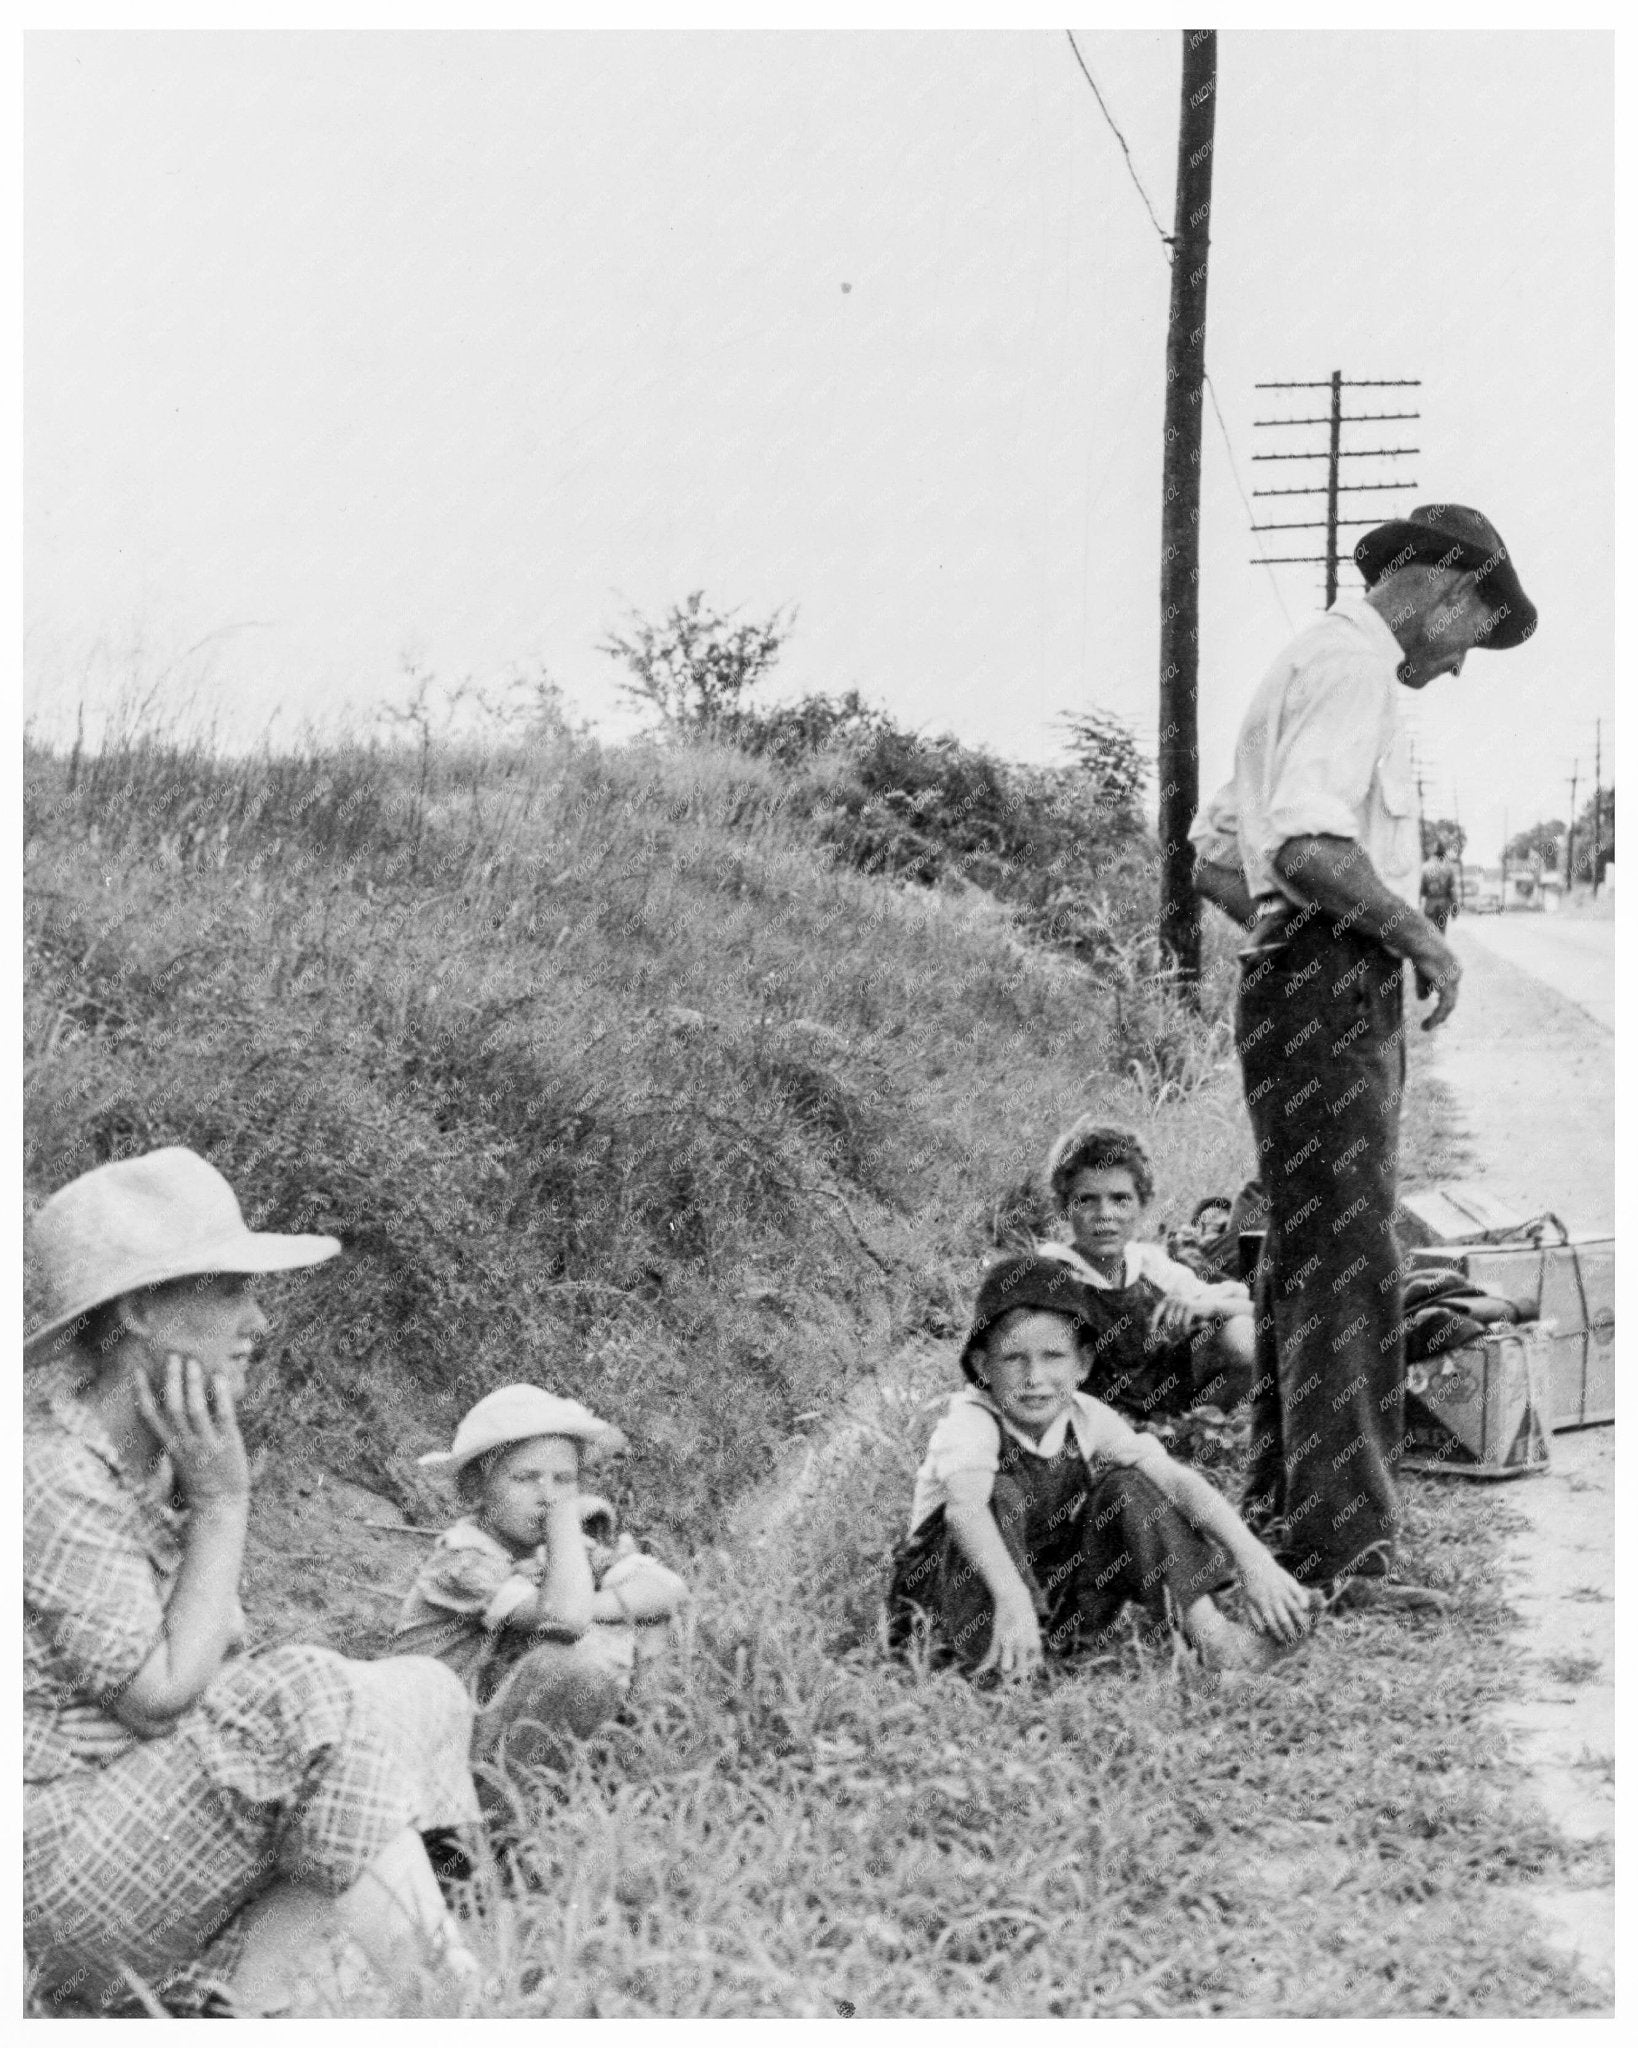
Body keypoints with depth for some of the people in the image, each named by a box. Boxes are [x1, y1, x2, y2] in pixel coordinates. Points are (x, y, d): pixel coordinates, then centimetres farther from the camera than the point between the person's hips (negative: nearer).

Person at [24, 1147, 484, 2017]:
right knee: (310, 1711, -26)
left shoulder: (157, 1459, 8)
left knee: (420, 1697, 0)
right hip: (47, 1862, -9)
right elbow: (165, 1696, -20)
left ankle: (230, 1989, -9)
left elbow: (216, 1660, 8)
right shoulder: (54, 1485, -21)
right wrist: (224, 1503, -16)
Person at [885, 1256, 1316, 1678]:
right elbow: (964, 1506, -43)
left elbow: (1176, 1481, -16)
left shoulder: (1087, 1419, -8)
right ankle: (996, 1657, -33)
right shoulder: (971, 1421, -23)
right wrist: (1011, 1597, -59)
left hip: (1054, 1592, 5)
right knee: (1000, 1495, -30)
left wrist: (1252, 1558, -29)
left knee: (1123, 1486, -11)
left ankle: (1207, 1631, -16)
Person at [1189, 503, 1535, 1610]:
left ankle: (1281, 1501, 25)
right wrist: (1425, 940, -15)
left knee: (1308, 1252, 16)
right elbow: (1312, 848, -25)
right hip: (1333, 985, -11)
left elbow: (1214, 861, 27)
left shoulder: (1309, 664, 24)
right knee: (1351, 1265, -11)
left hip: (1294, 979, 11)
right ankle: (1346, 1543, -10)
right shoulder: (1353, 663, -9)